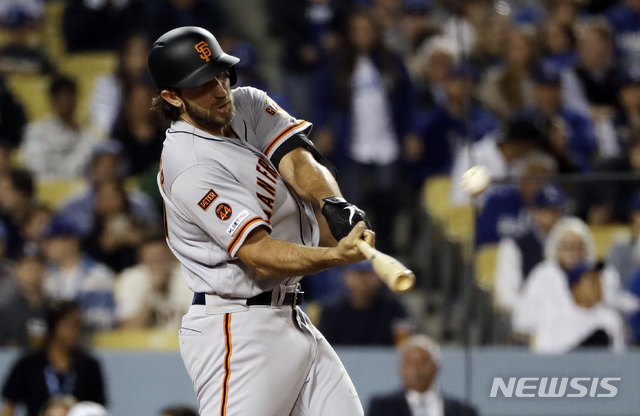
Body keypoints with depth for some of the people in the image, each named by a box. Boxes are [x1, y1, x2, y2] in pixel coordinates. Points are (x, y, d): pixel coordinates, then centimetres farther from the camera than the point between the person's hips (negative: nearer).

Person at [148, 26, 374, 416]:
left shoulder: (247, 103, 7)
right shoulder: (190, 169, -20)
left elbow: (298, 161, -7)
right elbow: (259, 255, -25)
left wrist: (336, 204, -29)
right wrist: (337, 256, -40)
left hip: (290, 321, 9)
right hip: (237, 332, -9)